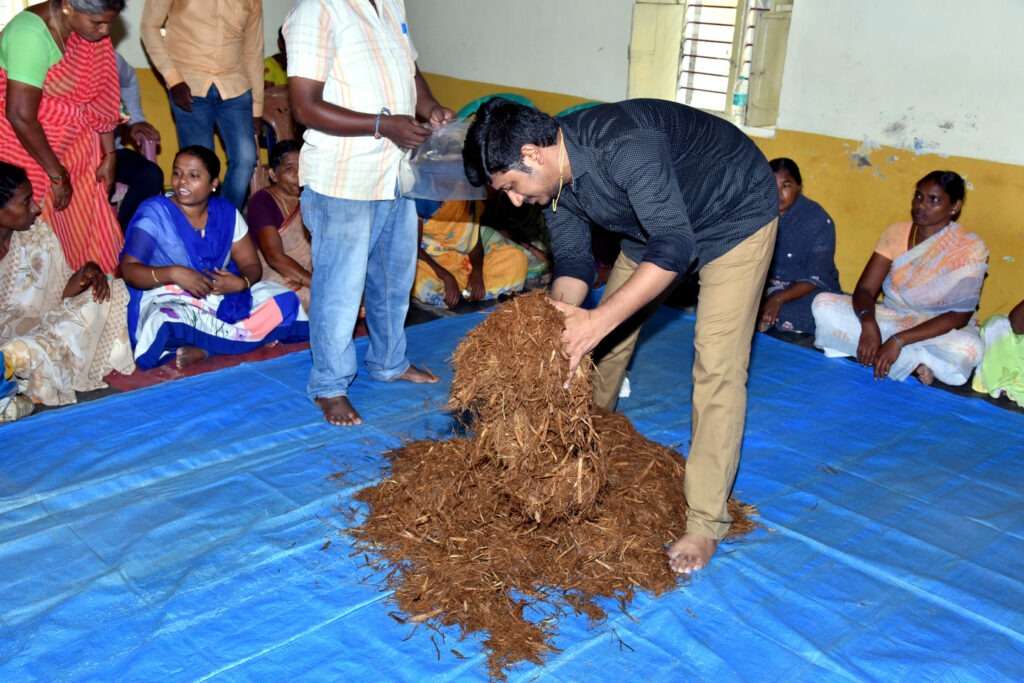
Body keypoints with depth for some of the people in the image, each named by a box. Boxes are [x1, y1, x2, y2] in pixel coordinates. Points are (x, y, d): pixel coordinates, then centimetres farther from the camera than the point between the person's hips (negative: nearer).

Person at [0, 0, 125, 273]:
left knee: (86, 219, 10)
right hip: (27, 150, -6)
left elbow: (100, 96, 1)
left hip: (73, 146, 7)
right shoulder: (31, 35, -27)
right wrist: (58, 175, -20)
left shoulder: (89, 30, -5)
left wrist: (109, 155, -2)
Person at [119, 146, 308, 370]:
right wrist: (173, 273, -29)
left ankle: (203, 349, -24)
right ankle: (251, 337, -22)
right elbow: (128, 269, -12)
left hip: (223, 299, 5)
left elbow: (251, 265, 7)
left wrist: (242, 283, -17)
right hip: (171, 301, -5)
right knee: (167, 324, -40)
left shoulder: (226, 213, 5)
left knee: (285, 301, -14)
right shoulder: (155, 213, -6)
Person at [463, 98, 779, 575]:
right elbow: (573, 262, -7)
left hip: (735, 214, -8)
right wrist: (560, 330, -25)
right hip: (656, 221, 8)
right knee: (608, 334, 12)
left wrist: (598, 320, -44)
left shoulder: (624, 145, -39)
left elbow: (674, 249, -41)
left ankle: (705, 522, -8)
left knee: (716, 365, -15)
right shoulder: (553, 176, -13)